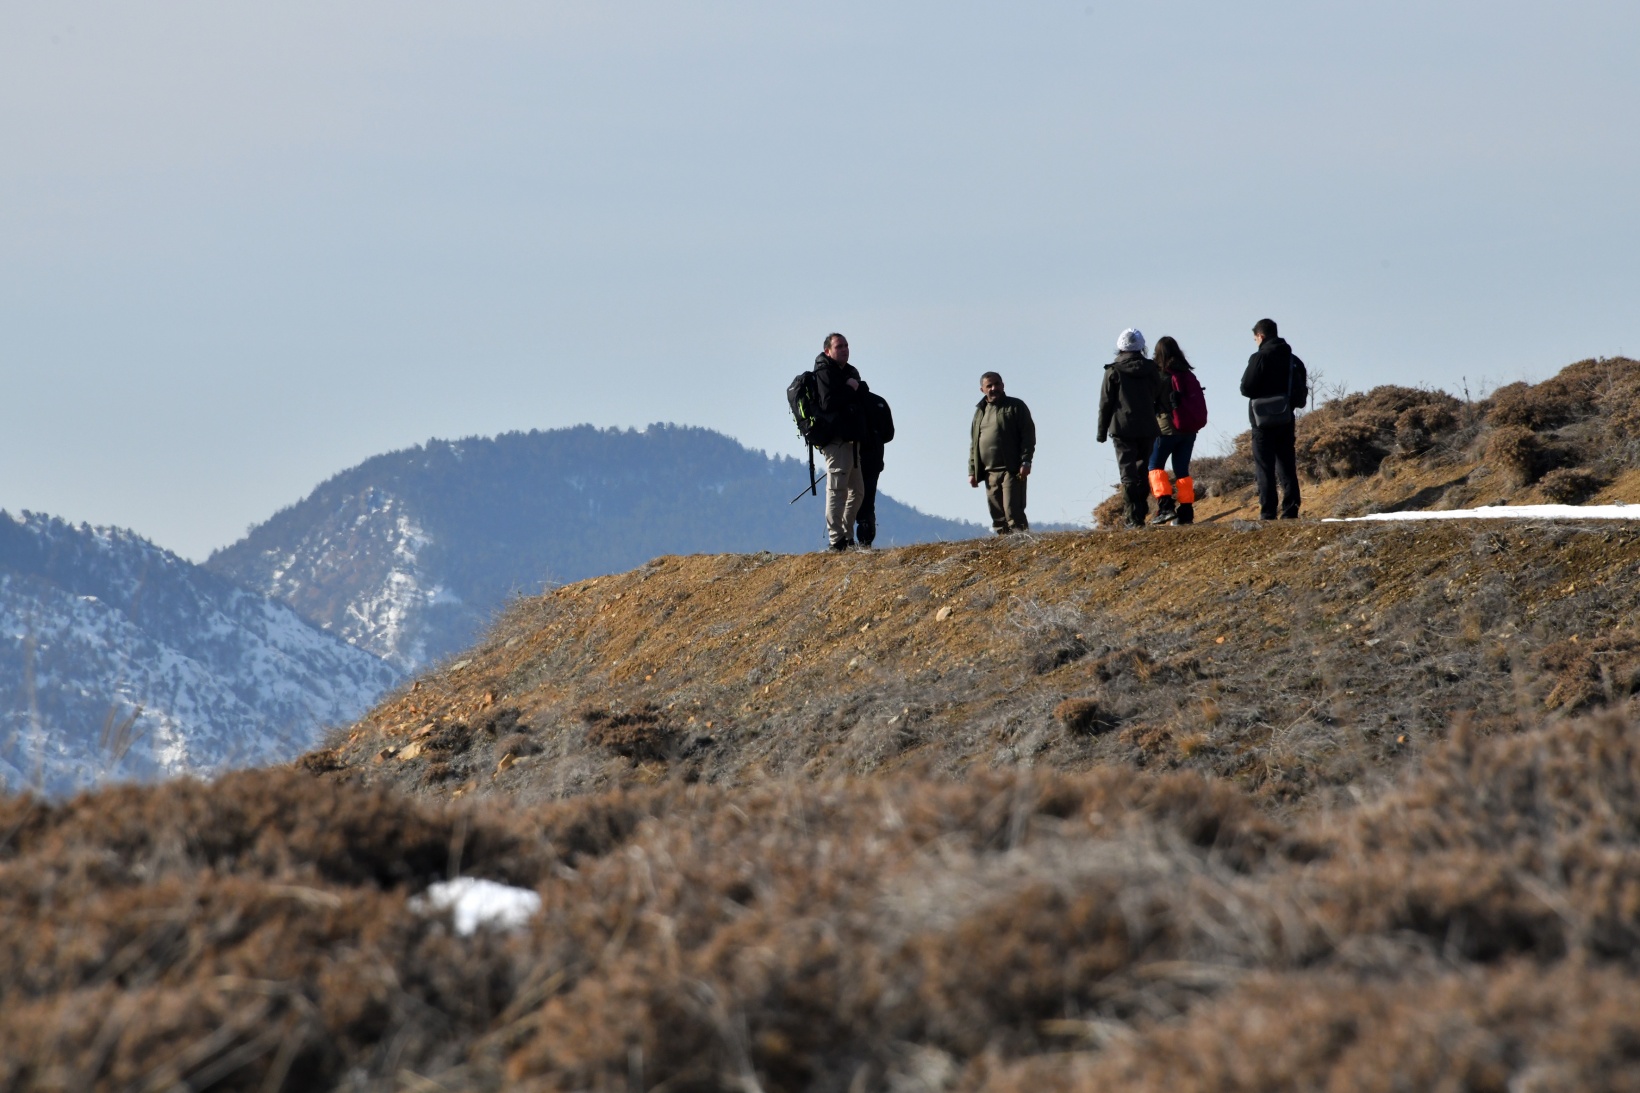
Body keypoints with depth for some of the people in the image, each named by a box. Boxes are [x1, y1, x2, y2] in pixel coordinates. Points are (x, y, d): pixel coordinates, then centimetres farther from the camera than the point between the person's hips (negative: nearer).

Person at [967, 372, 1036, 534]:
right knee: (997, 516, 5)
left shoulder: (1016, 407, 3)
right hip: (990, 472, 6)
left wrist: (1025, 461, -13)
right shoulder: (980, 412, 19)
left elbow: (1028, 435, -3)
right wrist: (972, 471, 12)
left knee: (1013, 512, -13)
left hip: (1012, 470, -6)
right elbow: (973, 444, 20)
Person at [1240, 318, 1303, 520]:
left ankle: (1268, 513, -8)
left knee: (1265, 468, -4)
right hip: (1286, 419, 6)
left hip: (1264, 420, -6)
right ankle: (1290, 510, 4)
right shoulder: (1293, 359, 9)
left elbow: (1246, 388, -13)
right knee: (1287, 467, 9)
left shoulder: (1259, 358, -12)